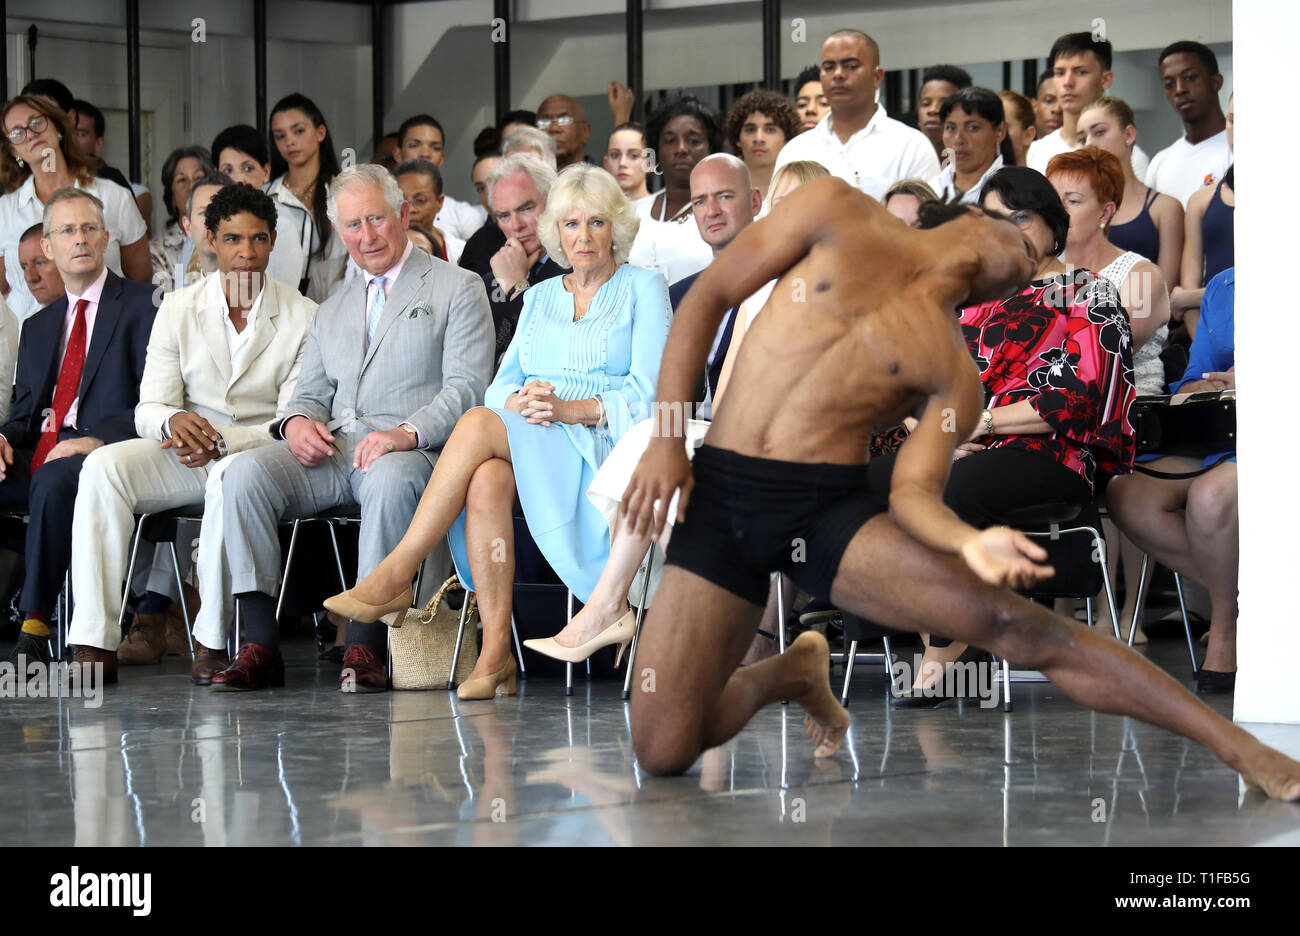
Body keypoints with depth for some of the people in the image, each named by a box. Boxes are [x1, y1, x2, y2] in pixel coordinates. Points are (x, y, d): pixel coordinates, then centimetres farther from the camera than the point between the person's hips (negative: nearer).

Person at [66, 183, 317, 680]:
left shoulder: (304, 317, -1)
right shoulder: (177, 309, 6)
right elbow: (148, 409, 2)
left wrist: (223, 442, -23)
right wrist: (173, 421, -24)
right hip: (184, 453, 3)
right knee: (103, 465, -26)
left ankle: (213, 640, -30)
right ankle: (93, 638, -30)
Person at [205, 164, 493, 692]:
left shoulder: (457, 290, 9)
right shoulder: (331, 311, 29)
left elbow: (466, 389, -3)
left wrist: (407, 433, -21)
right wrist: (297, 422, -1)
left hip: (412, 451, -5)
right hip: (329, 450, 5)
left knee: (391, 480, -41)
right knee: (245, 473, -24)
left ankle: (364, 647, -38)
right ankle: (260, 644, -27)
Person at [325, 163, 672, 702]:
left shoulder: (643, 288, 9)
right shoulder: (540, 297, 26)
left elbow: (649, 393, -2)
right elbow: (504, 383, 15)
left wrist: (573, 408, -17)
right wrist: (518, 402, -10)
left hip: (606, 447, -4)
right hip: (529, 445, 4)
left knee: (478, 425, -30)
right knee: (487, 481, -34)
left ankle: (396, 577, -31)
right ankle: (495, 652, -37)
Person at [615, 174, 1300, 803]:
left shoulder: (953, 376, 8)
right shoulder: (836, 214, 7)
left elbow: (912, 492, -2)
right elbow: (707, 299, 7)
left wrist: (971, 543, -25)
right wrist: (666, 437, -3)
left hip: (830, 511, 1)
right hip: (719, 500, 0)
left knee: (1018, 624, -19)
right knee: (663, 752, -9)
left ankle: (1240, 750, -16)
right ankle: (787, 674, 23)